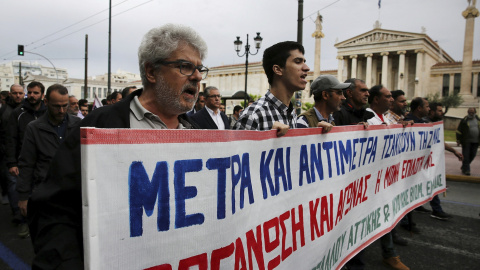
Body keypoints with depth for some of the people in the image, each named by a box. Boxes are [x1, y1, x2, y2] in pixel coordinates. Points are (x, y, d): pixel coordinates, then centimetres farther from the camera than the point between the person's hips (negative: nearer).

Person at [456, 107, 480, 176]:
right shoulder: (464, 120, -4)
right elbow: (459, 131, -3)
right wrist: (458, 140, -7)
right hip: (466, 141, -5)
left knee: (472, 155, 8)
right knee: (466, 155, -4)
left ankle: (464, 167, 25)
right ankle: (466, 170, 0)